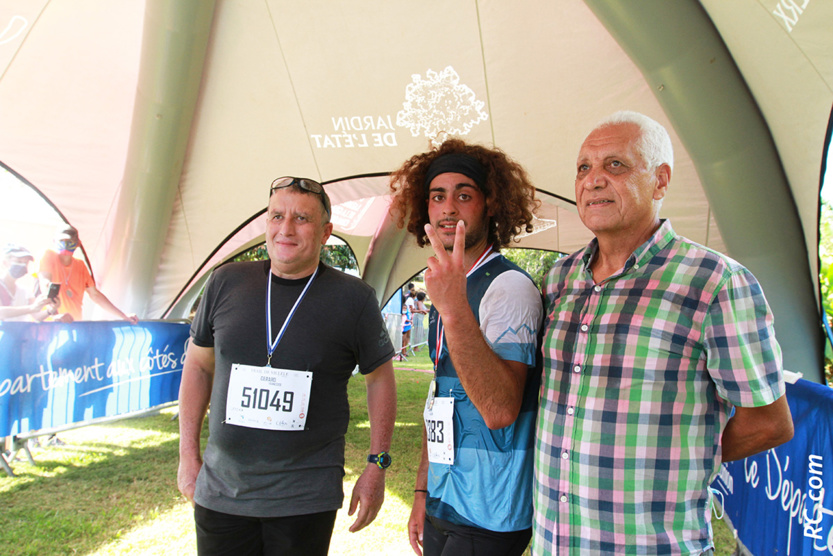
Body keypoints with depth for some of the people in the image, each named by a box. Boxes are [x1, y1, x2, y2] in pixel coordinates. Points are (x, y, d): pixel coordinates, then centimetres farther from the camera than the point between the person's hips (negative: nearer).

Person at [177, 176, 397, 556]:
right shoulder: (226, 283, 0)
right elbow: (198, 367, 10)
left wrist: (376, 466, 1)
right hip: (220, 492, 3)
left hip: (306, 499, -2)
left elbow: (380, 379, 3)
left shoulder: (353, 299, -7)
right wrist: (188, 456, 9)